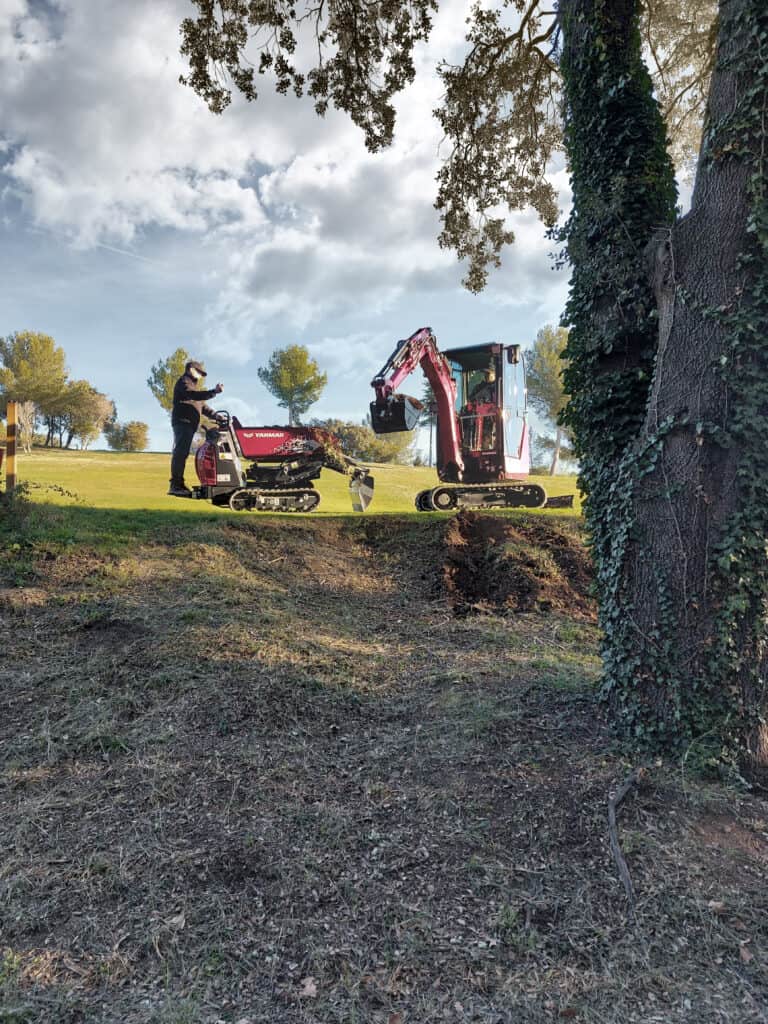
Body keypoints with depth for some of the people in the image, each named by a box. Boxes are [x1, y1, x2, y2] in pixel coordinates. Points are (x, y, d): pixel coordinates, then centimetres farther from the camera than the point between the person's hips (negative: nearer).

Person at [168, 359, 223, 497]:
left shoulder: (191, 385, 30)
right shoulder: (183, 382, -1)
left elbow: (202, 405, 29)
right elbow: (195, 395, -21)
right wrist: (214, 391, -26)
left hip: (189, 424, 10)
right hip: (182, 422, -10)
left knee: (182, 454, 8)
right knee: (180, 453, -16)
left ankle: (178, 485, 9)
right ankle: (175, 485, -21)